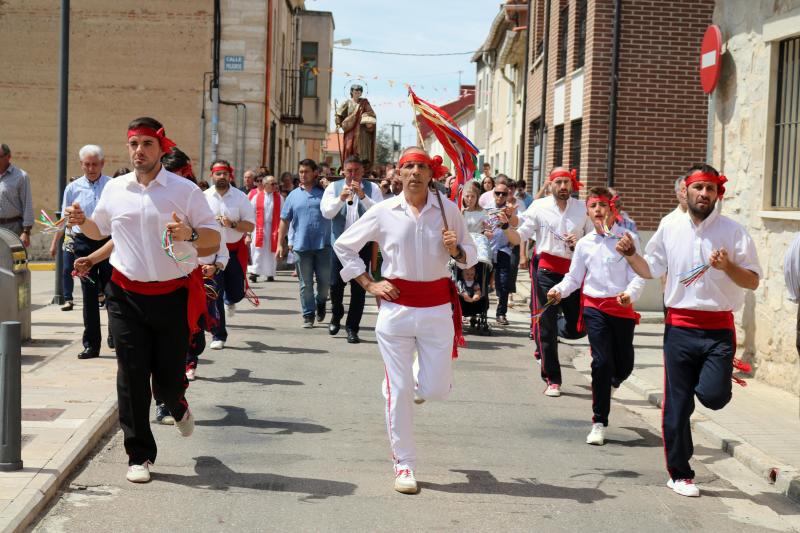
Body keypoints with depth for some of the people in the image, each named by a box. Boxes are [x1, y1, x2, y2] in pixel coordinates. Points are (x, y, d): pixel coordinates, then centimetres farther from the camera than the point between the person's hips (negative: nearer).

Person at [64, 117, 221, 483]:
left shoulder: (185, 190, -2)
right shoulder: (114, 189, 7)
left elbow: (214, 237, -1)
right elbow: (100, 230, 24)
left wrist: (189, 234, -21)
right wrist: (81, 221, 3)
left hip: (173, 296, -2)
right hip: (127, 295, 2)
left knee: (168, 377, 3)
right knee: (131, 377, -2)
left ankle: (178, 407, 42)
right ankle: (139, 455, 10)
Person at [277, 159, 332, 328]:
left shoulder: (324, 193, 5)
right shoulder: (294, 195, 9)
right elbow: (284, 221, 10)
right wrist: (280, 244, 5)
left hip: (323, 245, -1)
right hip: (301, 245, 1)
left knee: (325, 281, 2)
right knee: (305, 284, 6)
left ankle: (320, 303, 31)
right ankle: (308, 315, 16)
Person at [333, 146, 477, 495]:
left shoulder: (448, 210, 1)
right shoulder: (384, 212, -1)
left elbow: (470, 256, 11)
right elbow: (344, 246, 9)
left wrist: (456, 250, -12)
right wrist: (369, 285, 1)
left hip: (437, 308, 1)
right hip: (396, 306, -1)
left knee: (436, 390, 1)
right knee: (399, 391, 1)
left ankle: (421, 379, 39)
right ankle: (403, 464, 14)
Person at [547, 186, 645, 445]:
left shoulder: (628, 239, -3)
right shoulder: (585, 244, 5)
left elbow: (638, 276, -7)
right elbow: (573, 277, 12)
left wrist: (630, 294, -28)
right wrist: (559, 290, -8)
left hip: (622, 308, 0)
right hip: (595, 307, 0)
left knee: (624, 364, 8)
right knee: (602, 362, -9)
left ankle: (608, 383, 47)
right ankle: (599, 423, 0)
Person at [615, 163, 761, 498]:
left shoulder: (733, 232, -1)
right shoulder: (670, 231, 7)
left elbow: (753, 281, -1)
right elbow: (650, 270, 17)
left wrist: (728, 266, -19)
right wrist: (631, 255, -2)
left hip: (719, 329, -2)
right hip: (679, 327, 2)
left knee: (713, 396, -18)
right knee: (676, 405, 3)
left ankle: (708, 382, 21)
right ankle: (680, 474, 18)